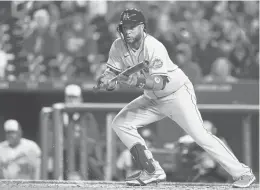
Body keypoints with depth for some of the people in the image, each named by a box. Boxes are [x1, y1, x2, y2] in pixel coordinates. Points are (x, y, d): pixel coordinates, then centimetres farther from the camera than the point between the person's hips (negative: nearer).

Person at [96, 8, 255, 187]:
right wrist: (106, 80, -30)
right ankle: (153, 171, 1)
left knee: (200, 135, -18)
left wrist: (141, 81, -52)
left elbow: (160, 82, -33)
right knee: (120, 123, -3)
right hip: (153, 99, 7)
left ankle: (242, 172, -14)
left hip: (178, 94, -7)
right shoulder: (119, 46, -9)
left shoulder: (154, 48, -28)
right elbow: (112, 71, -7)